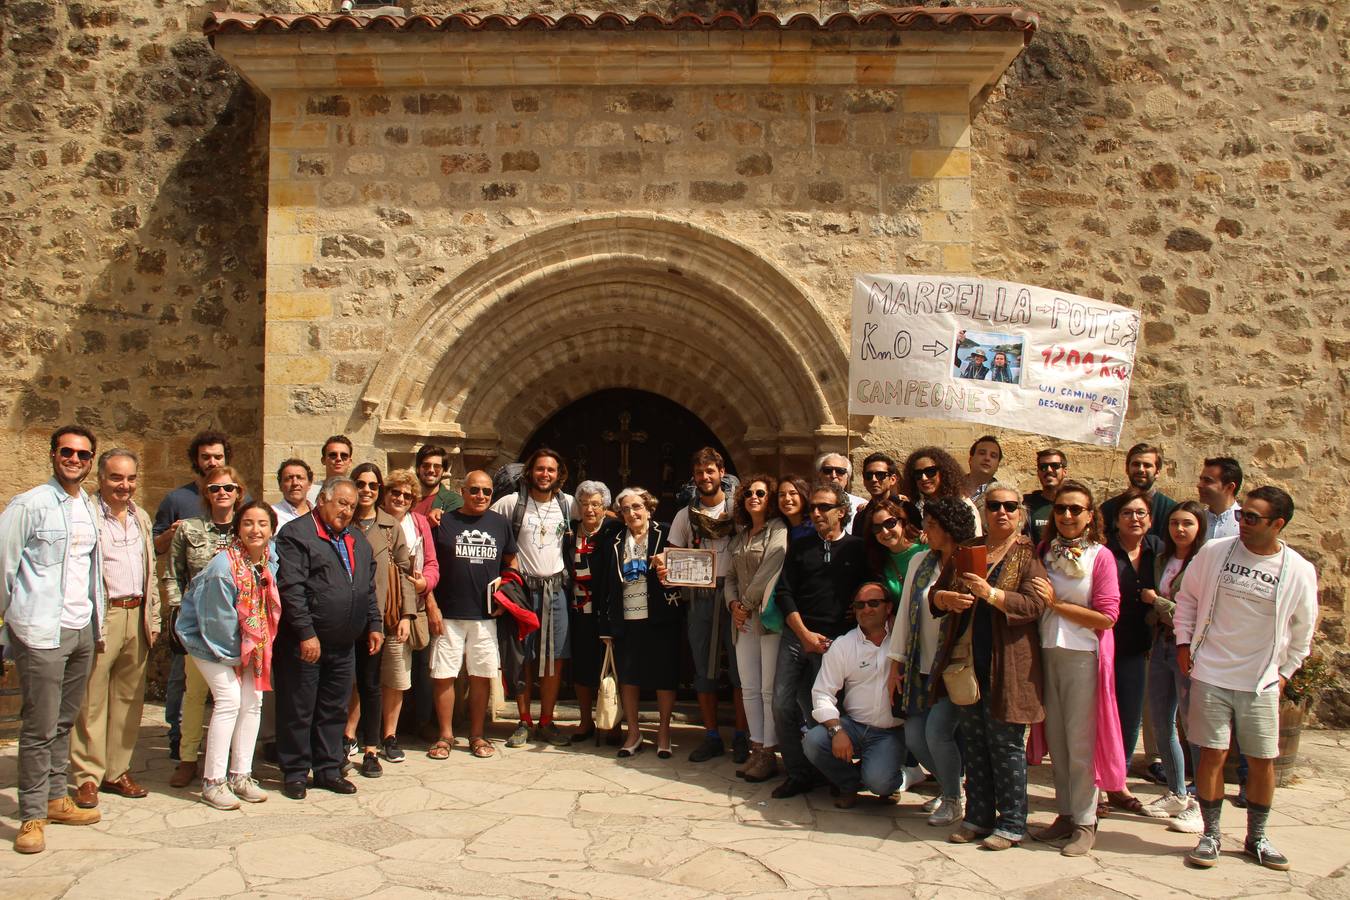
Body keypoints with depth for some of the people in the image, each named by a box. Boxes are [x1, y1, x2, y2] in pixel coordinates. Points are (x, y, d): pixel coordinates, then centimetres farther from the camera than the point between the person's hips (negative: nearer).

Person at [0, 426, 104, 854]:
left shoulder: (90, 509, 12)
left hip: (83, 629, 6)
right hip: (42, 633, -6)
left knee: (64, 722, 14)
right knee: (39, 727, -3)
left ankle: (56, 798, 25)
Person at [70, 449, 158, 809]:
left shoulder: (141, 517, 15)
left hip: (136, 616, 7)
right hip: (101, 617, -6)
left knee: (129, 697, 11)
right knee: (92, 699, -1)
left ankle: (117, 770, 20)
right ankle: (88, 776, 9)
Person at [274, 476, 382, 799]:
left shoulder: (357, 540, 16)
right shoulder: (296, 534, -8)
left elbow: (369, 588, 21)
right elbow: (291, 588, -16)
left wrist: (374, 625, 12)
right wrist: (306, 634, -19)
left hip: (343, 646, 7)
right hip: (303, 644, -7)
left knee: (335, 711, 13)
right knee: (298, 711, 3)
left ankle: (328, 770, 23)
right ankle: (294, 772, 15)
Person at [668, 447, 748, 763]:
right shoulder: (685, 515, 11)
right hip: (699, 596, 3)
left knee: (739, 667, -1)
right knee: (703, 669, 7)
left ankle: (742, 737, 9)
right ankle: (712, 737, 16)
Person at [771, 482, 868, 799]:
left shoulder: (857, 549, 4)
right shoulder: (800, 547, 12)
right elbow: (783, 593, 7)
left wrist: (838, 639, -6)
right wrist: (805, 634, -5)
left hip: (834, 641, -3)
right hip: (796, 637, 3)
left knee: (819, 711, -2)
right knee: (782, 706, -3)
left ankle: (817, 772, 17)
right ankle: (799, 774, 9)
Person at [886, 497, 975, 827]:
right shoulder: (920, 562, 8)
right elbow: (905, 613, 9)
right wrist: (895, 665, 9)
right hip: (922, 666, 6)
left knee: (937, 731, -13)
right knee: (913, 736, 4)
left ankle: (953, 800, 12)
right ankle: (951, 786, 30)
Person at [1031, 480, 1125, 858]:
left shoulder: (1101, 556, -7)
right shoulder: (1044, 550, 6)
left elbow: (1106, 617, -12)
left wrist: (1055, 603, -13)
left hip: (1083, 655, -4)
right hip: (1047, 652, 4)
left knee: (1080, 741, 2)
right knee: (1055, 738, 11)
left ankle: (1085, 822, 13)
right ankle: (1065, 813, 24)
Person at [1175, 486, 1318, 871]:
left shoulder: (1299, 571, -5)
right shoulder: (1214, 551, -6)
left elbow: (1302, 629, 10)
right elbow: (1187, 596, 9)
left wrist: (1285, 670, 8)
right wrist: (1184, 641, 4)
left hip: (1262, 681, 1)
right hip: (1211, 674, -1)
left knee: (1263, 760, 7)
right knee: (1213, 754, 1)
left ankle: (1256, 838, 25)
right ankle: (1210, 835, 14)